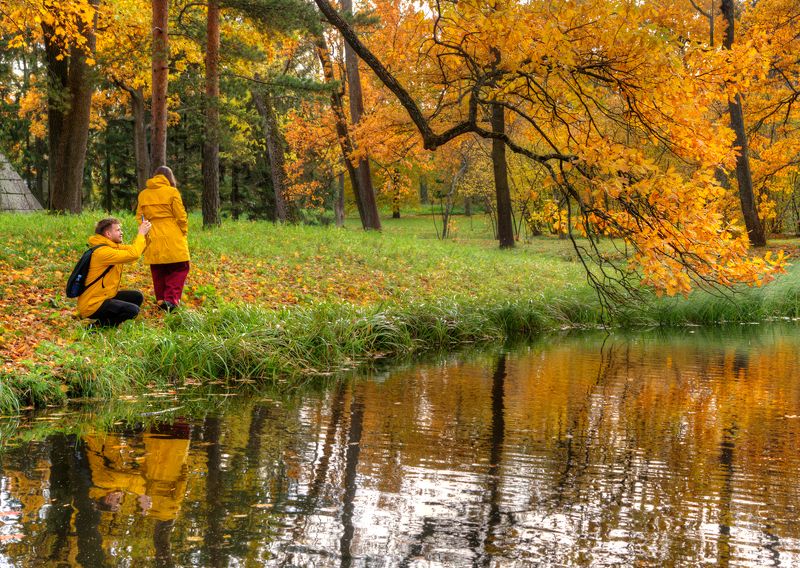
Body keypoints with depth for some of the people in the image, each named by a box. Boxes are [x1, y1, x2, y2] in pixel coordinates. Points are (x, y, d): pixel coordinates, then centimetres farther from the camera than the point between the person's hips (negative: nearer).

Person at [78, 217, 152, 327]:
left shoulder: (113, 247, 10)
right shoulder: (102, 251, -21)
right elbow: (133, 255, -30)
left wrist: (144, 234, -3)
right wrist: (141, 233, -19)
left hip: (104, 296, 10)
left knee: (137, 297, 12)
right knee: (133, 310, -20)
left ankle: (106, 321, 10)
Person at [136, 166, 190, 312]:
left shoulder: (143, 194, 8)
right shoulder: (172, 192, -5)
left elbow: (140, 217, 10)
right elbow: (181, 216, -5)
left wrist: (145, 235, 20)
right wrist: (184, 232, 9)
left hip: (153, 240, 4)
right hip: (172, 239, -4)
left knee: (158, 271, 15)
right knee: (178, 269, 2)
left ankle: (161, 300, 15)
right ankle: (171, 298, -12)